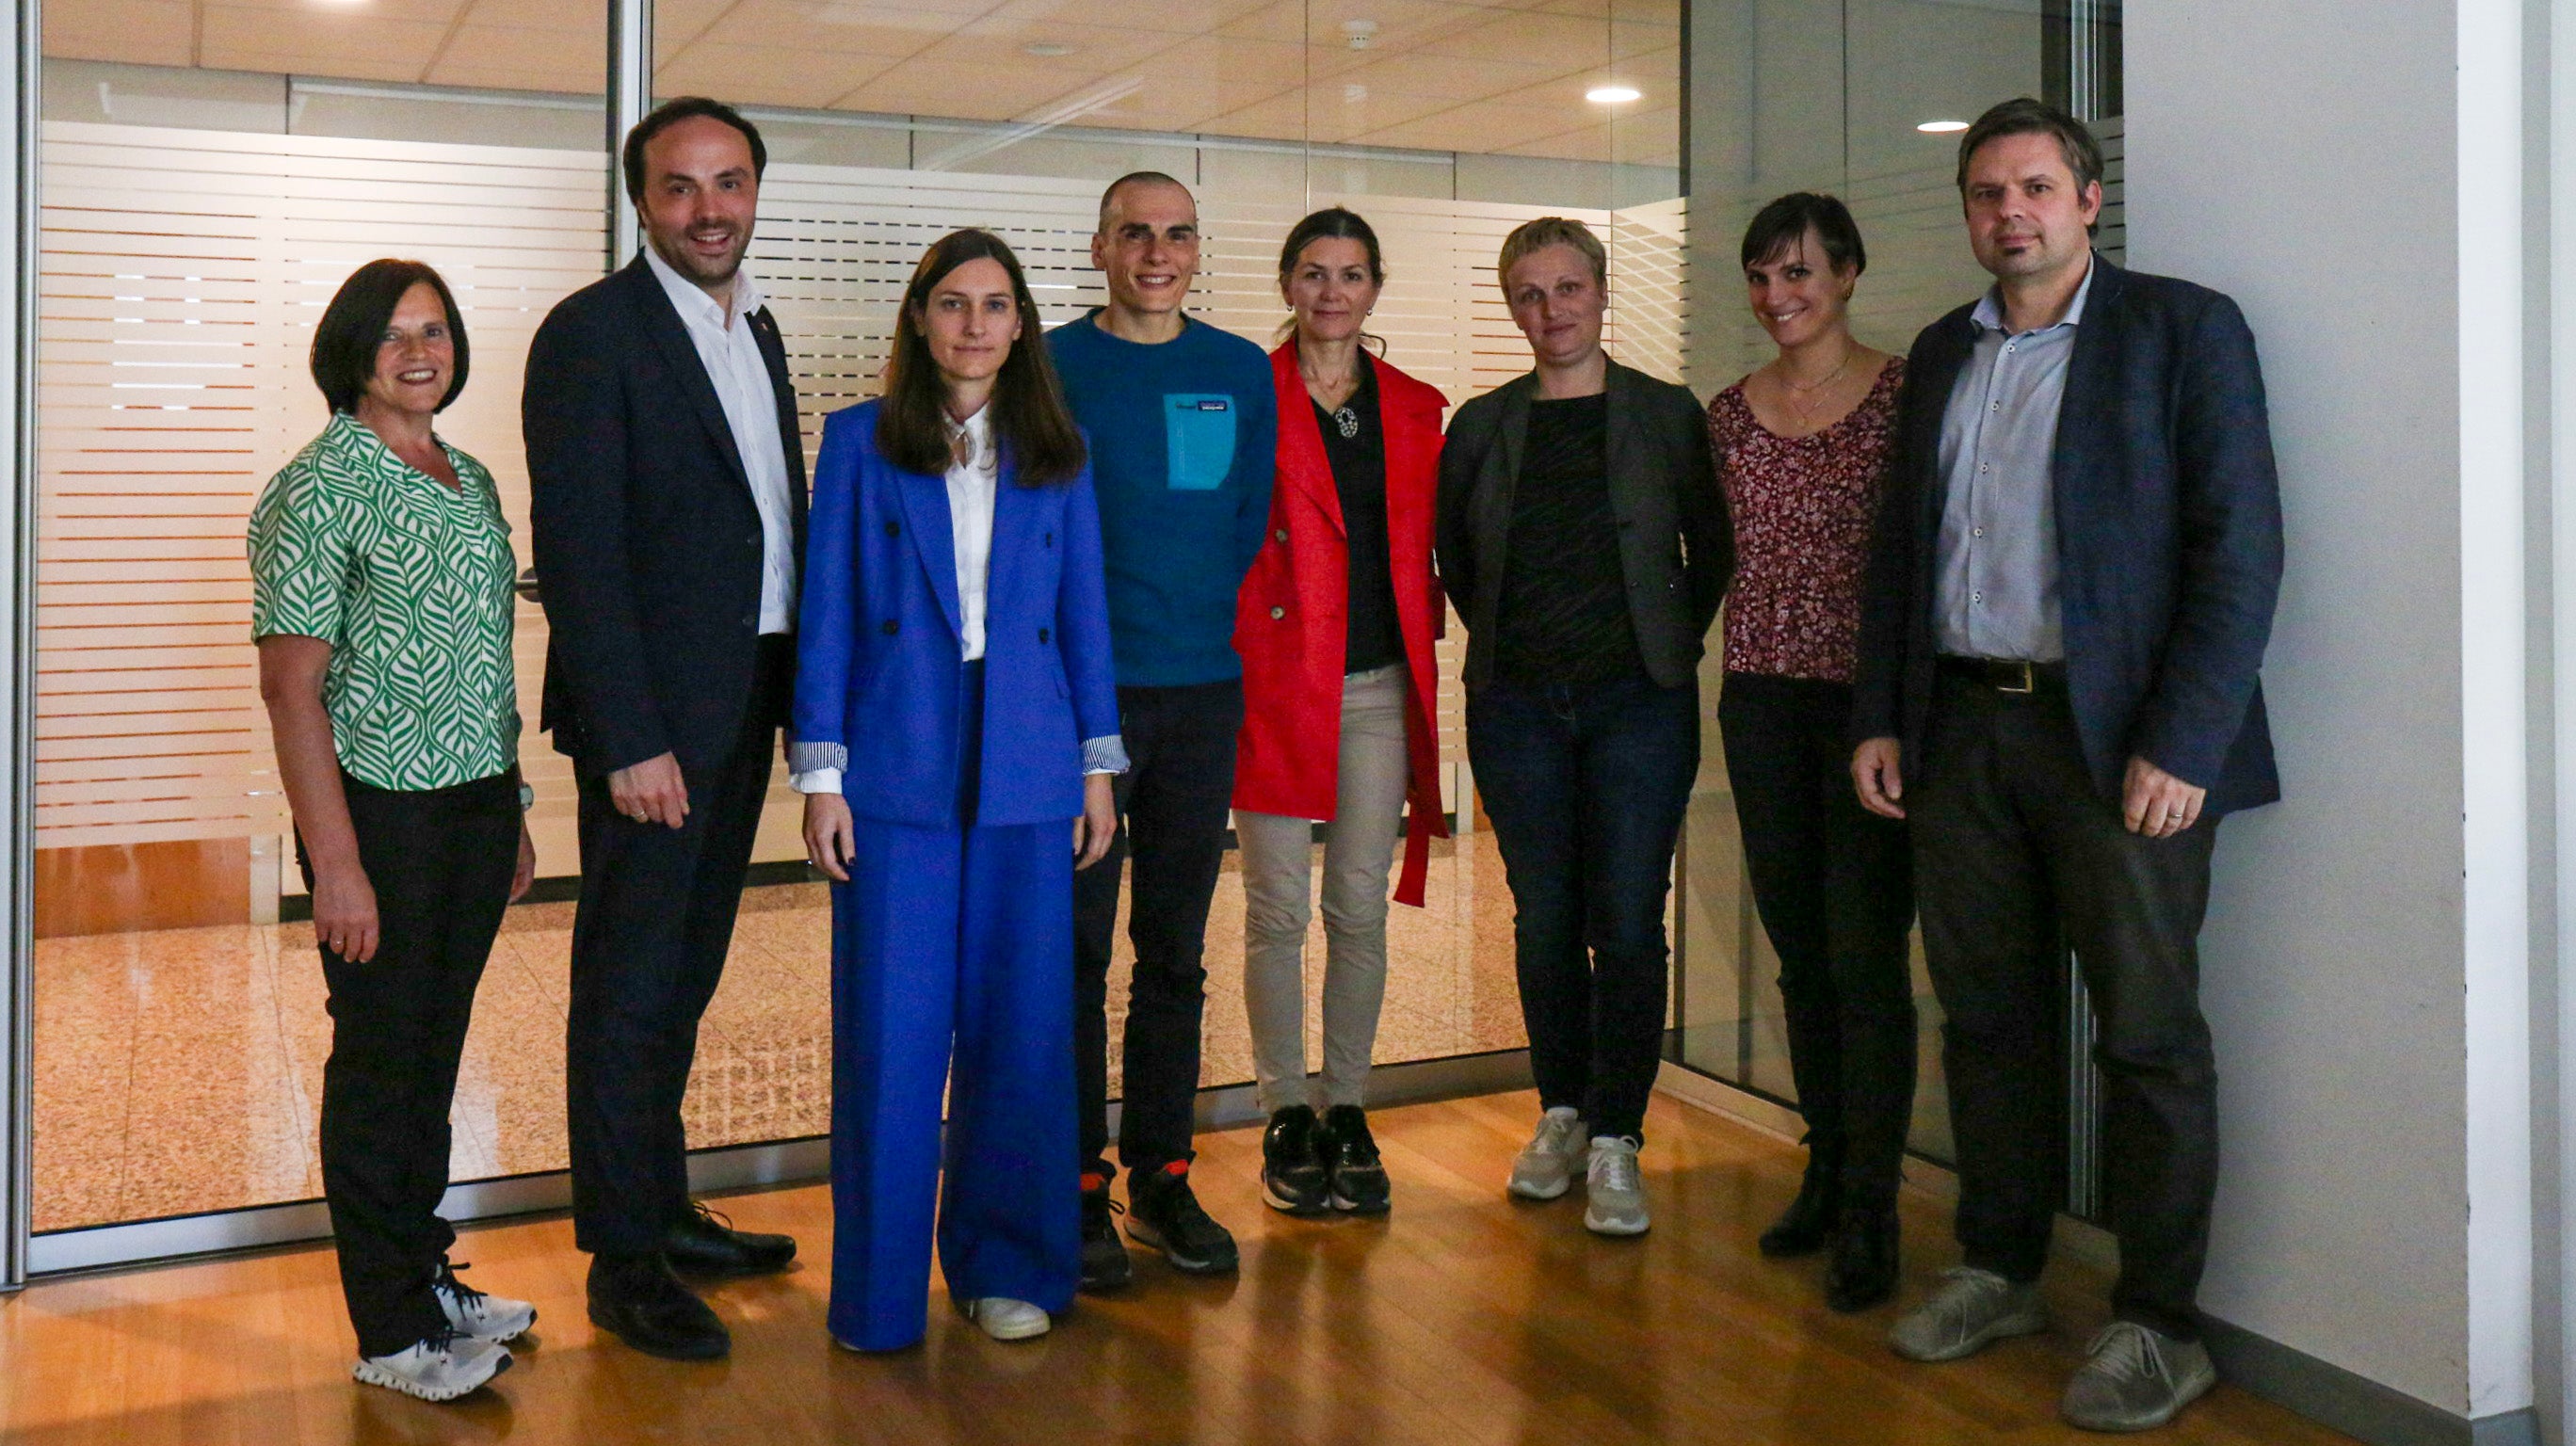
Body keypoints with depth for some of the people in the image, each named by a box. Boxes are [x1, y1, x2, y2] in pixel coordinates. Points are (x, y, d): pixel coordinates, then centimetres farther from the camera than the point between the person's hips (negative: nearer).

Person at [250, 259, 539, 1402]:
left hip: (476, 807, 7)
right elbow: (290, 685, -14)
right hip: (379, 808, -7)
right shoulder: (317, 489, -10)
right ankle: (390, 1330, 15)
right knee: (379, 1058, 3)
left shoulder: (472, 481, 12)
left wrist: (514, 815, 17)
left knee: (436, 1048, 16)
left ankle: (428, 1274, 30)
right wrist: (335, 863, -19)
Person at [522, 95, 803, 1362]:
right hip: (652, 711, -8)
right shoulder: (592, 332, -10)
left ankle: (662, 1208, 31)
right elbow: (577, 549, -16)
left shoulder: (757, 330, 14)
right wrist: (630, 738, -20)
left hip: (744, 703, 8)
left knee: (683, 974, 17)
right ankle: (623, 1261, 13)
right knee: (629, 986, 2)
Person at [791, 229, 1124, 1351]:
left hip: (1025, 774, 2)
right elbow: (825, 612, 2)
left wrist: (1099, 766, 7)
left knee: (1019, 1025, 6)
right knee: (889, 1033, 0)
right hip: (898, 770, -2)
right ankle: (879, 1290, 15)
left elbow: (1083, 612, 11)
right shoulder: (861, 442, 4)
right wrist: (820, 773, -3)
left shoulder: (1056, 454, 10)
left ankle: (1006, 1266, 22)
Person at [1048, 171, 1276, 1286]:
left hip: (1204, 690, 3)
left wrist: (1202, 623, 6)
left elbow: (1248, 522, 14)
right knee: (1076, 952, 0)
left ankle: (1161, 1177, 19)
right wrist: (1088, 628, -5)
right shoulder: (1047, 367, 1)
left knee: (1175, 952, 9)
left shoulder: (1241, 371, 11)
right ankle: (1078, 1191, 10)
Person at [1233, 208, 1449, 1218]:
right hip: (1276, 676, -3)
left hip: (1380, 683, 3)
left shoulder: (1417, 409, 12)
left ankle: (1347, 1113, 18)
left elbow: (1422, 548, 16)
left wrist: (1423, 644, 6)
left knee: (1360, 906, 6)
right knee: (1278, 908, 2)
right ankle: (1286, 1119, 14)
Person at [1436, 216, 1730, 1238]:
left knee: (1629, 921, -4)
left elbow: (1711, 551, 9)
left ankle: (1616, 1142, 5)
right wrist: (1507, 636, 11)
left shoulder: (1667, 415, 2)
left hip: (1638, 698, -2)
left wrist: (1672, 644, 4)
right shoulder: (1482, 425, 7)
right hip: (1517, 704, 2)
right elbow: (1453, 556, 17)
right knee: (1544, 917, 8)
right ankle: (1563, 1113, 23)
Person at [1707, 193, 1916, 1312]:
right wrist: (1748, 644, 9)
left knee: (1865, 955, -5)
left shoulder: (1904, 395, -4)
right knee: (1800, 952, 12)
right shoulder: (1731, 414, 10)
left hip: (1869, 695, -5)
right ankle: (1825, 1177, 25)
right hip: (1763, 694, 5)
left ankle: (1868, 1213, 4)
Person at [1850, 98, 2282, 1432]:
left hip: (2117, 738, -5)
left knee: (2148, 1034, 2)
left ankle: (2157, 1324, 13)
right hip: (1960, 730, 5)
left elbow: (2239, 548, -9)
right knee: (1987, 1017, 12)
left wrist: (2180, 745, -16)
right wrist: (1879, 719, 9)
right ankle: (1999, 1272, 26)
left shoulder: (2182, 329, -2)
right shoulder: (1942, 354, 14)